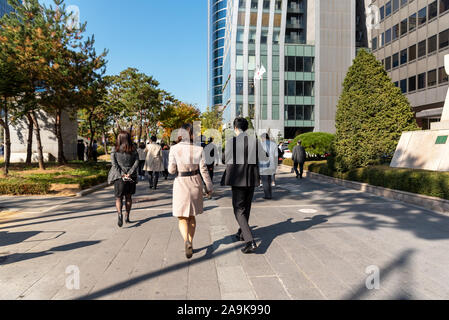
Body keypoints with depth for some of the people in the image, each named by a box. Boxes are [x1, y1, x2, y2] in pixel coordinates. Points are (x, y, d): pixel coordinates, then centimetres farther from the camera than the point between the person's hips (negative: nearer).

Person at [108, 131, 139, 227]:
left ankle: (120, 214, -17)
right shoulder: (133, 150, 0)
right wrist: (129, 174, -11)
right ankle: (127, 218, 20)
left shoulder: (115, 150, -2)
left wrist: (122, 175, -11)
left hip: (119, 177, -1)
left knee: (118, 198, 7)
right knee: (128, 197, 15)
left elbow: (114, 164, -10)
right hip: (131, 178, 1)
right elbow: (136, 163, -8)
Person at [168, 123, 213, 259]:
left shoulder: (175, 149, -9)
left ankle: (187, 241, -16)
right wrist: (209, 187, 5)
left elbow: (171, 170, -9)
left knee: (182, 217, 7)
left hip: (181, 183, -2)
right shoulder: (198, 149, -6)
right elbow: (203, 170, -5)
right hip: (195, 183, 2)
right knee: (192, 216, 18)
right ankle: (190, 243, 25)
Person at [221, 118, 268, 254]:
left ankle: (250, 241, -10)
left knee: (239, 210, 2)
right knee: (246, 207, 21)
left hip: (238, 180, -5)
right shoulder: (255, 141, -1)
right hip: (252, 179, 5)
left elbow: (226, 161, -2)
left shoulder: (231, 142, -11)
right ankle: (242, 234, 38)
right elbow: (264, 158, 9)